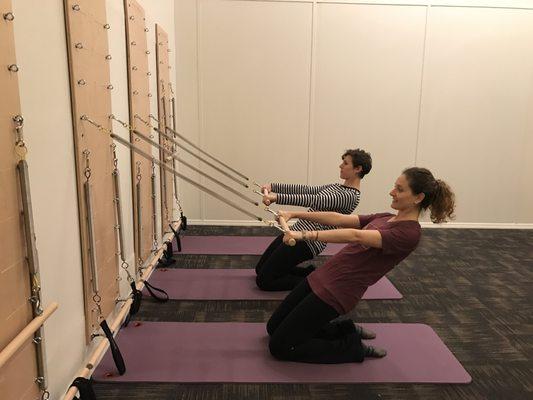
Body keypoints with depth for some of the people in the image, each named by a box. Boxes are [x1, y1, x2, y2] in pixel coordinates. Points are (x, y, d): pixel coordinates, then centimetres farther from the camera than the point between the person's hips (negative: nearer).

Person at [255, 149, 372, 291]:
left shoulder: (350, 196, -16)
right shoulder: (337, 187, 14)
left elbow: (314, 200, -29)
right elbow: (307, 190, 11)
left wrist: (277, 197, -37)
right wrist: (273, 187, 4)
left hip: (308, 242, -10)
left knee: (263, 280, -6)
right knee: (260, 268, 18)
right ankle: (312, 273, 19)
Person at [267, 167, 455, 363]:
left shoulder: (409, 233, -17)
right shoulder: (386, 218, 11)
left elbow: (355, 236, -31)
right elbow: (339, 219, 8)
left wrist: (305, 235, -39)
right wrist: (294, 214, 2)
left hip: (336, 291, -9)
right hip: (323, 276, 9)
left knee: (279, 347, -2)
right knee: (274, 327, 19)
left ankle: (354, 348, 8)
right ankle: (347, 331, 20)